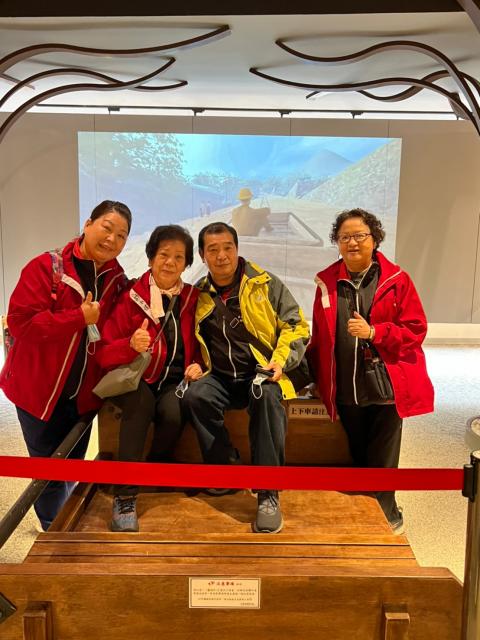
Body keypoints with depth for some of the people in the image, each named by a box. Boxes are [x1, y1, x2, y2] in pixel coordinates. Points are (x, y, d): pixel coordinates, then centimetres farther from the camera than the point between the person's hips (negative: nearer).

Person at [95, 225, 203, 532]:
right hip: (136, 381, -2)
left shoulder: (192, 299, 5)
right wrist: (131, 345, -27)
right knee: (142, 401, -36)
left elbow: (198, 345, 16)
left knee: (173, 413, -31)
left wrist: (197, 364, -6)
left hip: (175, 381, 2)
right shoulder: (132, 298, -5)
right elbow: (104, 355, -7)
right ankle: (125, 496, -31)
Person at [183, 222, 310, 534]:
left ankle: (269, 495, -30)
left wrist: (281, 360, -11)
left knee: (266, 395, -37)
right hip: (220, 378, 3)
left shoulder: (266, 284, 1)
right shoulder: (199, 295, 9)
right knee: (196, 395, -30)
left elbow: (296, 326, 3)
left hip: (261, 373, -2)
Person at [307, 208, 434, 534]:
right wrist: (317, 377, 6)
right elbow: (319, 336, 10)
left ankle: (385, 517, 27)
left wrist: (374, 332, -18)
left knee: (381, 459, 3)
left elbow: (415, 330, -5)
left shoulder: (397, 280, -3)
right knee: (359, 456, 13)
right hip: (346, 388, 3)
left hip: (387, 385, -3)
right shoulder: (327, 281, 5)